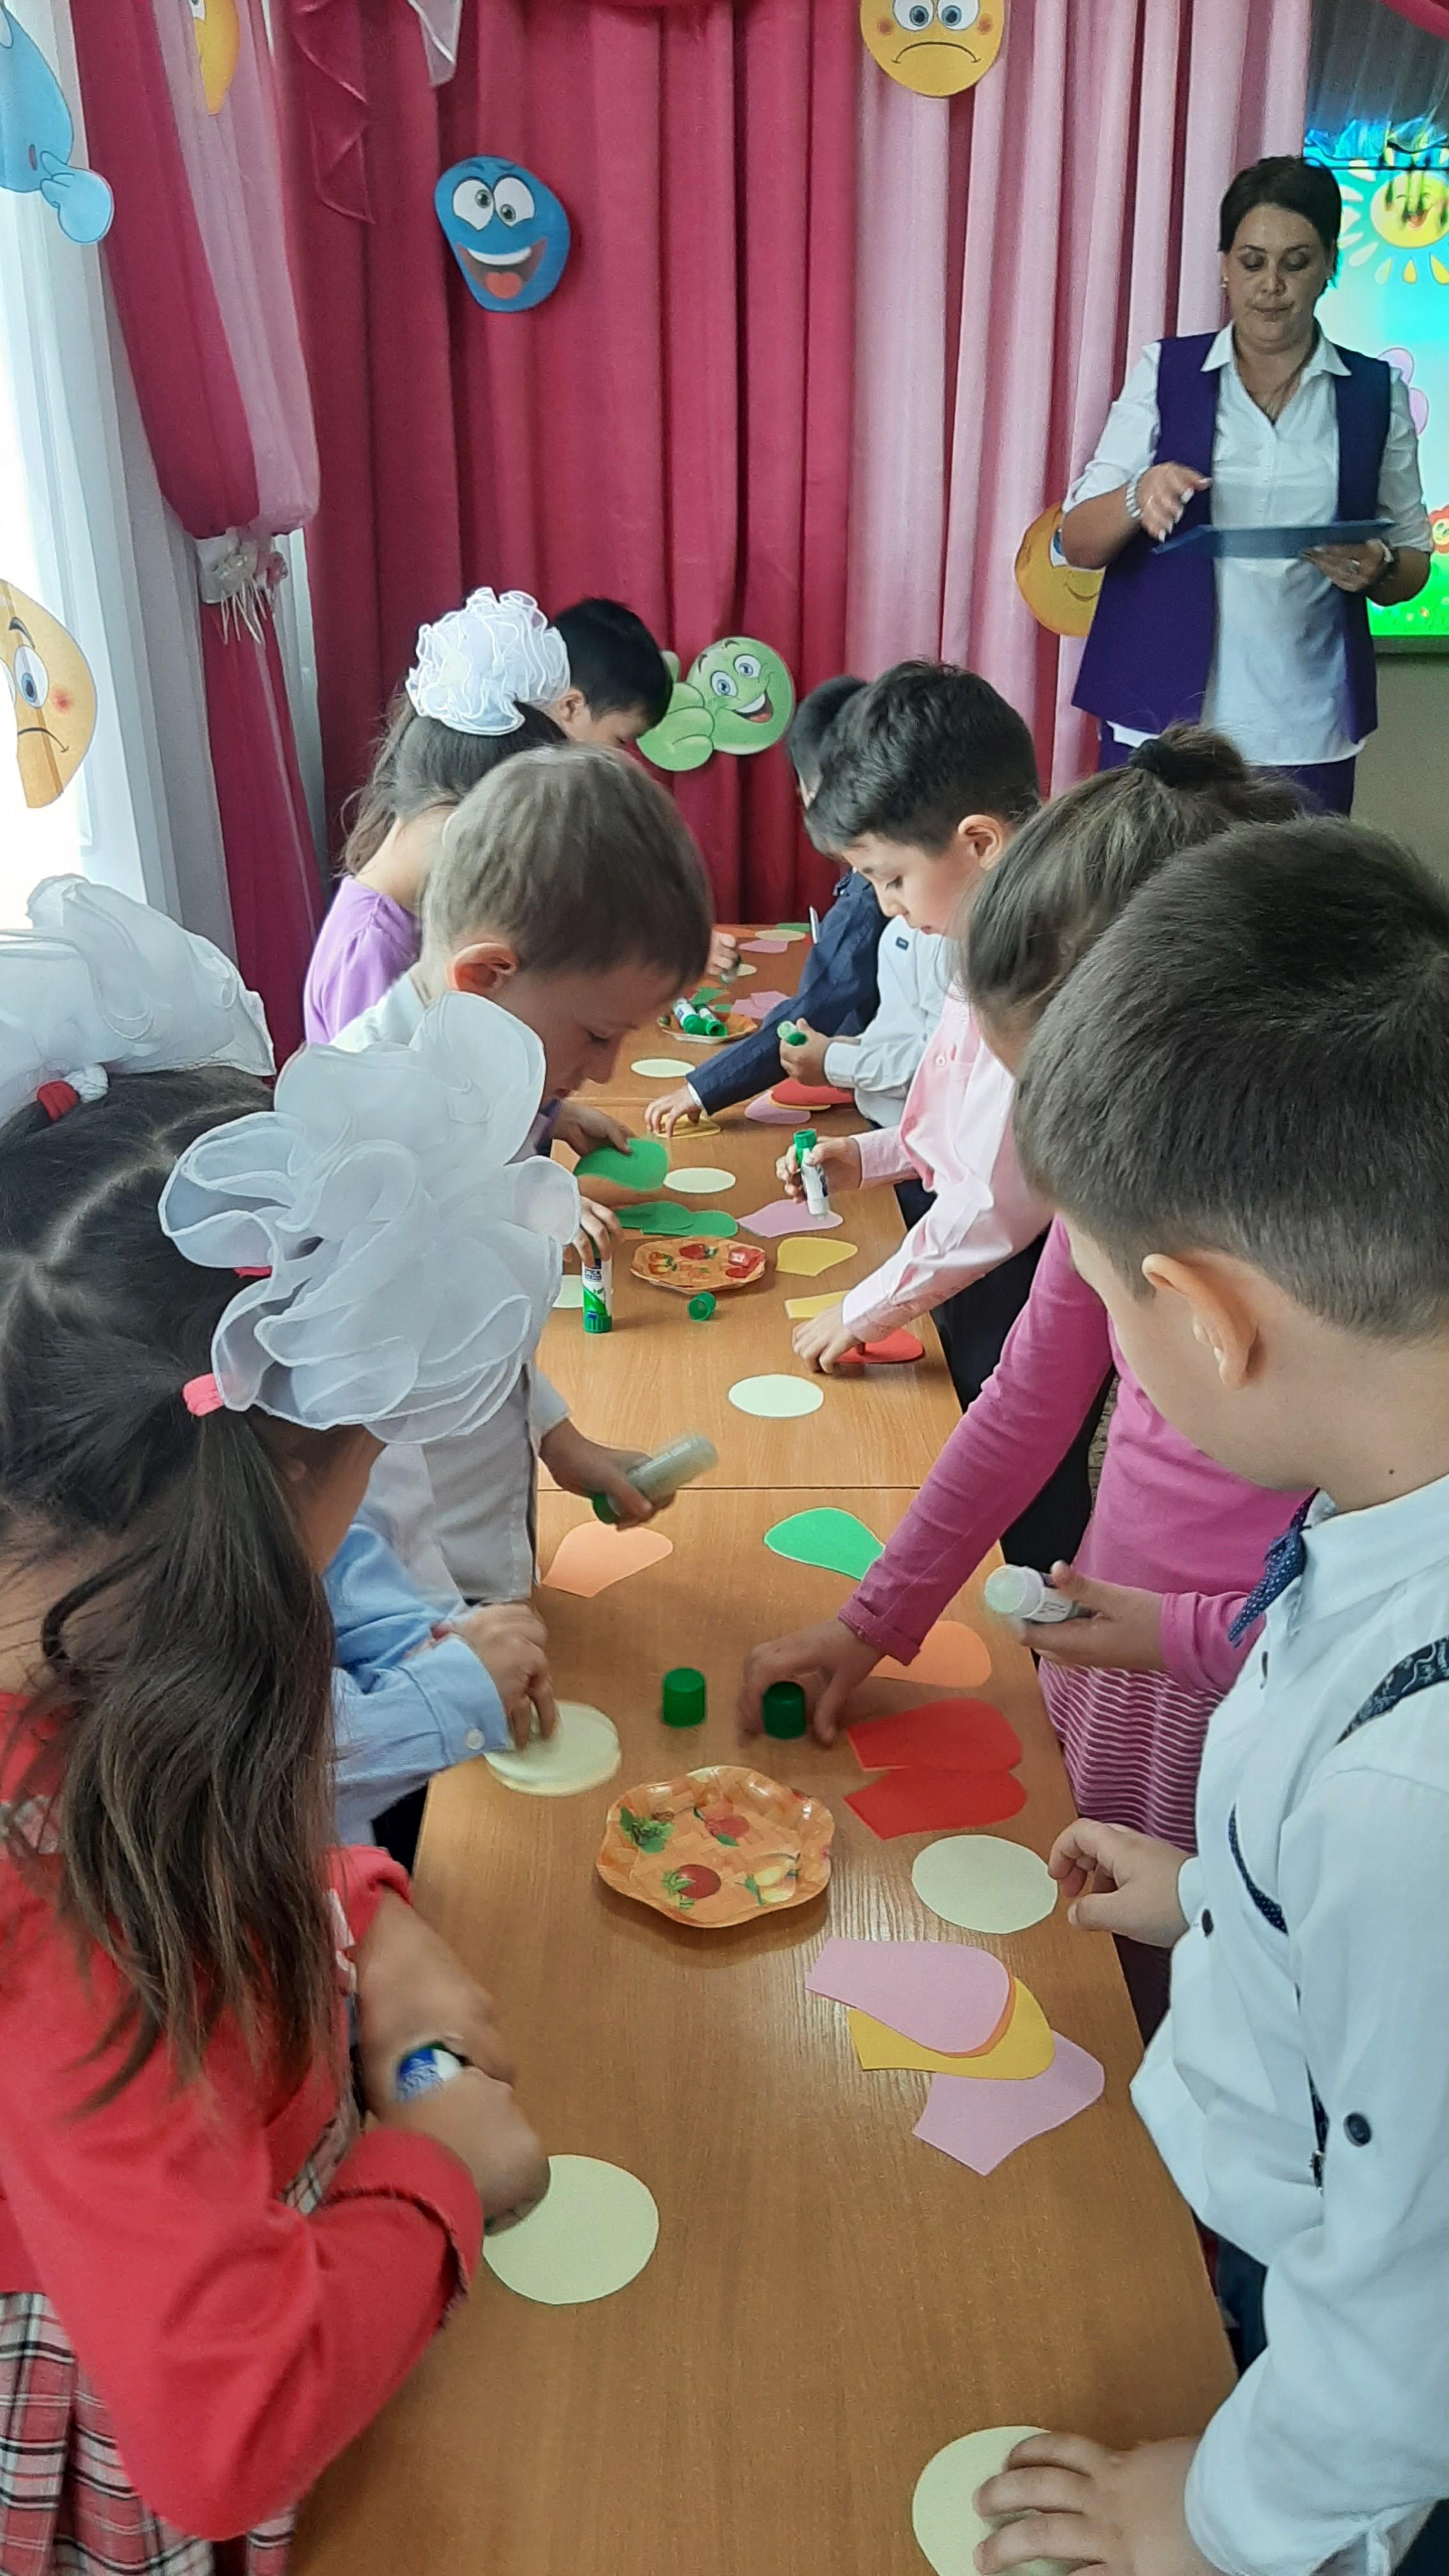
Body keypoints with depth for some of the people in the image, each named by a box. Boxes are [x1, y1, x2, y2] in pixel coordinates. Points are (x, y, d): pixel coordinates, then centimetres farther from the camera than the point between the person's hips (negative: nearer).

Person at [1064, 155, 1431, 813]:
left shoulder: (1377, 394, 7)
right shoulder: (1165, 372, 5)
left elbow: (1412, 567, 12)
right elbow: (1077, 542, 1)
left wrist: (1379, 567, -11)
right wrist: (1137, 500, -21)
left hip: (1306, 735, 1)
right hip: (1159, 717, -1)